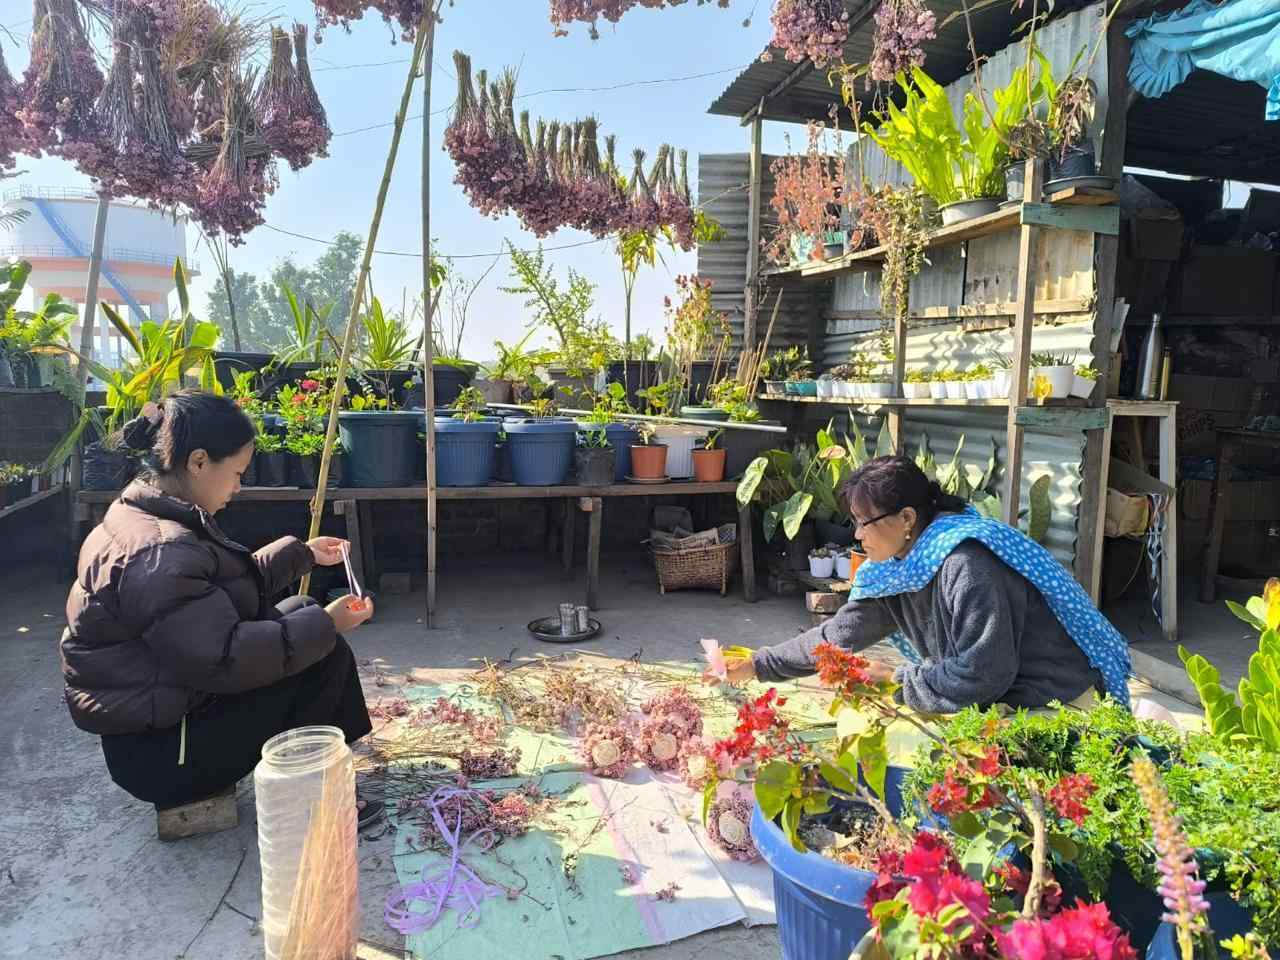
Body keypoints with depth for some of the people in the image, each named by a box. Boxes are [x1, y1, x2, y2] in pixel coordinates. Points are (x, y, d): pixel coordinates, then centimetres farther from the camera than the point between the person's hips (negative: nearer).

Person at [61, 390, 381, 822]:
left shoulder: (150, 516, 4)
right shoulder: (157, 554, -30)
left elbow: (238, 584, 16)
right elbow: (223, 657, -32)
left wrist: (303, 553, 15)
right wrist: (325, 626, -25)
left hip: (166, 697, 10)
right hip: (158, 750, -10)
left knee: (302, 611, 10)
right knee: (326, 656, -13)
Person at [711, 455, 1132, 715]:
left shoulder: (966, 564, -27)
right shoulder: (895, 570, 0)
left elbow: (981, 675, -29)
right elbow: (839, 634, 7)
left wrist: (896, 680, -16)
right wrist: (756, 666, 8)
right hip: (1000, 707, 8)